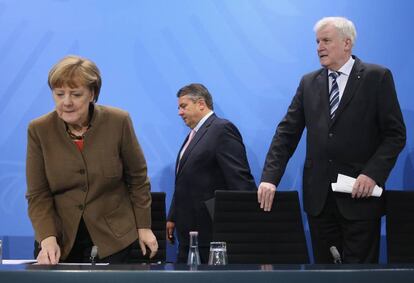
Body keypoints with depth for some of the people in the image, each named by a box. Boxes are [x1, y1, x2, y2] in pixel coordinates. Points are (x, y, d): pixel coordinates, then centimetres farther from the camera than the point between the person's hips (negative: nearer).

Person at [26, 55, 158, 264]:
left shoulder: (118, 122, -9)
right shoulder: (38, 130, -7)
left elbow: (137, 177, 2)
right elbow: (38, 195, -6)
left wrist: (144, 226, 4)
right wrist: (48, 239, -20)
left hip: (112, 238, -1)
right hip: (62, 240, 1)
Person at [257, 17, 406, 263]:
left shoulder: (377, 77, -1)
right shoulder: (309, 83, 11)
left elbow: (396, 134, -3)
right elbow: (287, 133, 7)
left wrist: (373, 174, -15)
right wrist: (269, 178, -5)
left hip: (359, 193, -4)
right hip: (319, 196, 4)